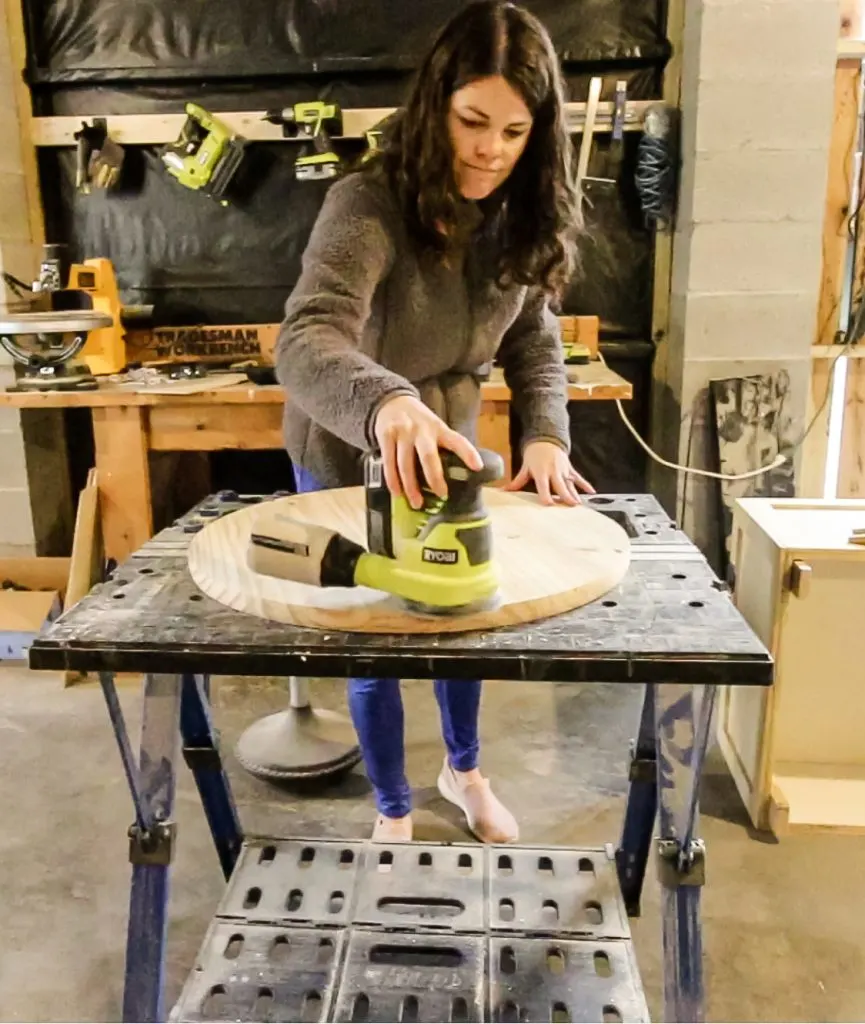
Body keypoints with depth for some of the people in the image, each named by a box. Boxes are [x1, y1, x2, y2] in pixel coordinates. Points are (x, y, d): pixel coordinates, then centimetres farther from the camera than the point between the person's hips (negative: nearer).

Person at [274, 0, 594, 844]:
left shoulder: (521, 218, -9)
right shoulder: (369, 204, -28)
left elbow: (534, 341, -3)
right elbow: (304, 342, -42)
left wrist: (546, 437, -21)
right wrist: (387, 402, -63)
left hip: (448, 451, 6)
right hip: (348, 461, -5)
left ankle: (464, 770, 48)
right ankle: (392, 811, 37)